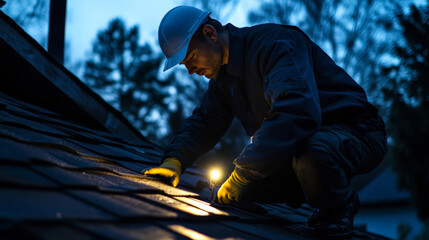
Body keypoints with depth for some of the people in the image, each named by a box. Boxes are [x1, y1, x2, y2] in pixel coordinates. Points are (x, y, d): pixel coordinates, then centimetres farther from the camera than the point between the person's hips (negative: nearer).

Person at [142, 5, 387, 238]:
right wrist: (174, 160, -6)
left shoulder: (275, 43, -24)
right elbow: (204, 123, 15)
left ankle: (338, 210, -8)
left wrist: (241, 175, -36)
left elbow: (296, 113, -39)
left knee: (310, 153, -41)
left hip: (354, 132, -9)